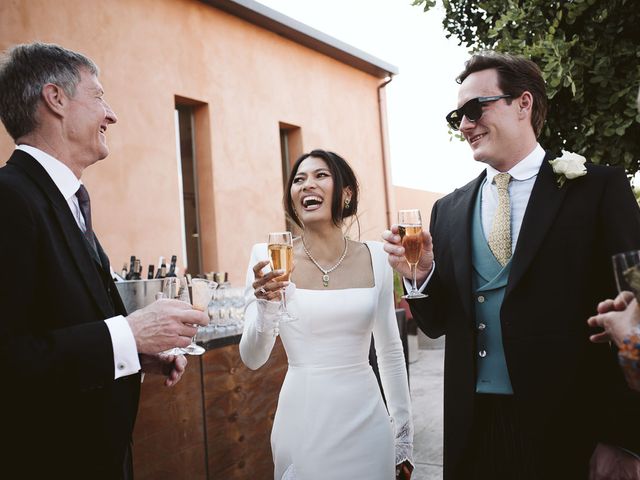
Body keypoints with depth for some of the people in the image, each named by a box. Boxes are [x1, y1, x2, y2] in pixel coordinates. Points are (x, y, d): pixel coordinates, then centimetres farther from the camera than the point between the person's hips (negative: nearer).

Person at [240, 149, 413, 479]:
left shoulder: (374, 257, -2)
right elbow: (252, 359, -7)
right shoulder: (269, 257, -8)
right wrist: (266, 304, -25)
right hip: (304, 424, -2)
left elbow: (391, 351, 7)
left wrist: (404, 434, 9)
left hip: (367, 421, 2)